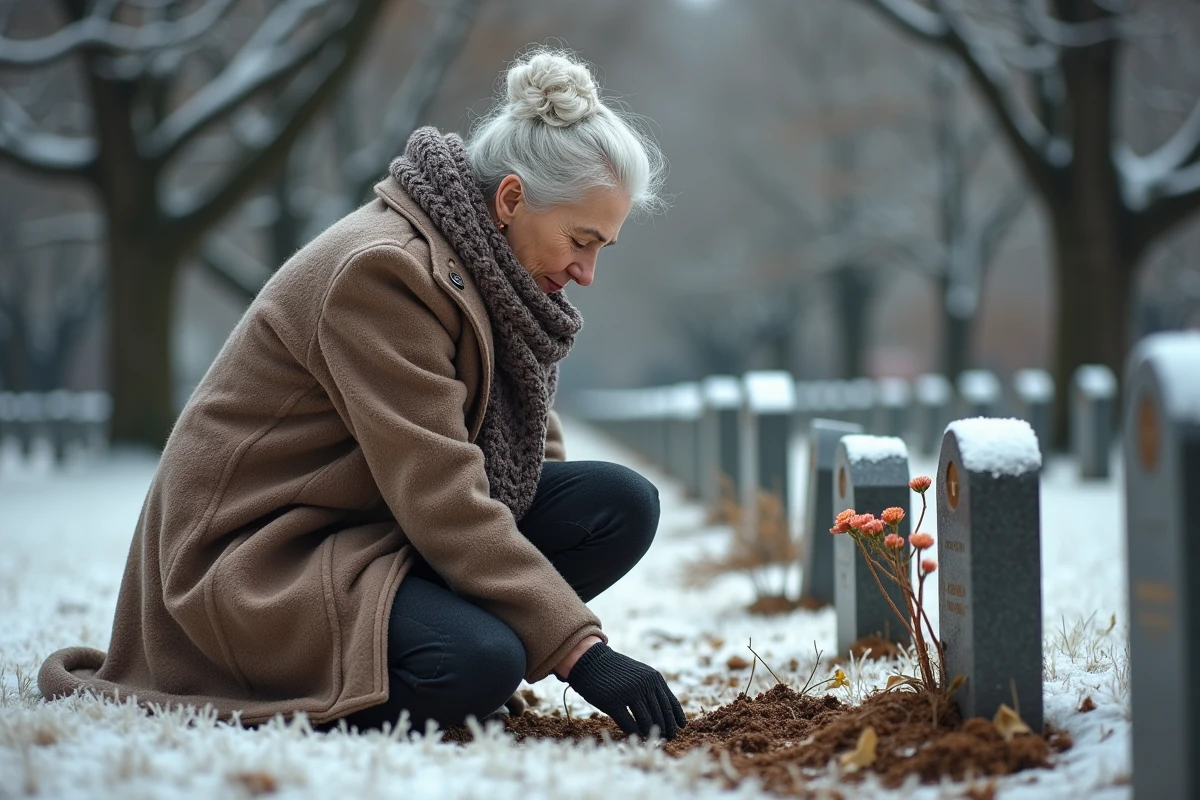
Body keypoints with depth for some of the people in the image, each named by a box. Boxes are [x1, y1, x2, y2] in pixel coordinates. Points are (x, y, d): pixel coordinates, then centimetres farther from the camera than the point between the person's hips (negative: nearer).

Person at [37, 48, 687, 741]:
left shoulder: (488, 266, 5)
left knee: (622, 503, -8)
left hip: (383, 525, 9)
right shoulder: (385, 269, -23)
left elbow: (533, 443, 11)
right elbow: (443, 504, -27)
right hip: (262, 557, -9)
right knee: (480, 662, -34)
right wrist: (580, 648, -28)